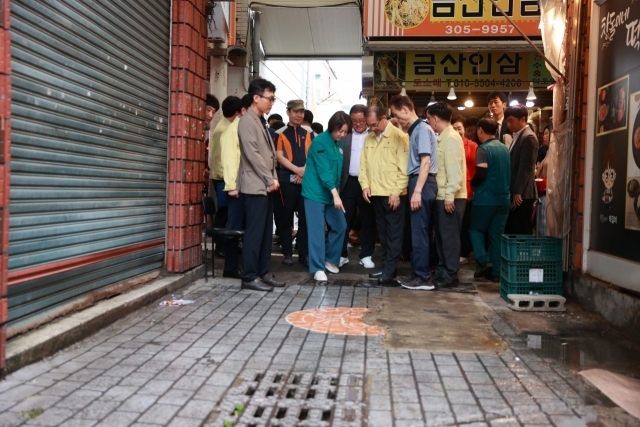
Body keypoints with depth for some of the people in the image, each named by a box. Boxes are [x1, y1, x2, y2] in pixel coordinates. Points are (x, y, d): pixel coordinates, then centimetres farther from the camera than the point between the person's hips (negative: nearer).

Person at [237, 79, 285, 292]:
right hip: (255, 186, -9)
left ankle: (262, 273, 17)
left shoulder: (260, 122, 18)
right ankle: (249, 277, 0)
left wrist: (273, 178, 5)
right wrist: (270, 180, -14)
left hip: (266, 186, 9)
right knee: (254, 232, -7)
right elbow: (252, 154, -18)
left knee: (266, 232, 10)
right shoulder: (247, 122, -10)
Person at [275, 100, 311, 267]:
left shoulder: (307, 134, 14)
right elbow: (279, 156, -6)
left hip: (306, 179, 3)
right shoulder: (280, 134, 2)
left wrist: (305, 171, -7)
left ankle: (303, 253, 11)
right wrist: (297, 169, -15)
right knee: (286, 217, 2)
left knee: (305, 217, 4)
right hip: (287, 179, -3)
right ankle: (287, 253, 10)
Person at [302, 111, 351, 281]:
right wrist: (335, 194, -28)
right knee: (317, 231, -6)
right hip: (315, 192, -8)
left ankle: (330, 259, 25)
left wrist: (336, 193, 11)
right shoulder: (319, 142, -14)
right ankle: (318, 268, 0)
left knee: (340, 226, 8)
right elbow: (323, 170, -22)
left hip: (331, 193, 8)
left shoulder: (339, 144, 11)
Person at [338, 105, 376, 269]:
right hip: (349, 183, 2)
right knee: (344, 220, 5)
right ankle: (342, 254, 16)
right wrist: (338, 183, -6)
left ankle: (366, 256, 17)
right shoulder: (345, 136, 7)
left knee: (368, 221, 7)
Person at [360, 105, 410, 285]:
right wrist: (365, 185, 0)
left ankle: (389, 270, 2)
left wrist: (397, 192, -15)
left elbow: (404, 167, -11)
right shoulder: (368, 138, 11)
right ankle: (385, 266, 20)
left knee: (393, 232, -1)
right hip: (375, 193, 6)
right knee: (382, 231, 12)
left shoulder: (399, 137, -8)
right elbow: (363, 164, 14)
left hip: (393, 194, -6)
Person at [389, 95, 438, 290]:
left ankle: (424, 278, -1)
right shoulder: (415, 130, 16)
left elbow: (426, 162, -18)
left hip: (422, 184, -10)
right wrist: (414, 188, 13)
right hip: (417, 183, 10)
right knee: (417, 231, 12)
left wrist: (417, 191, -22)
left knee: (419, 231, -6)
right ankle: (419, 274, 19)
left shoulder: (422, 129, -11)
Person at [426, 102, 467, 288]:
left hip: (450, 197, -9)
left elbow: (455, 170, -20)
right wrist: (444, 196, 13)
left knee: (449, 235, -2)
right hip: (442, 195, 9)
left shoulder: (451, 138, -13)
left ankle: (450, 274, 5)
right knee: (441, 234, 13)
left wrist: (450, 196, -22)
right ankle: (442, 269, 22)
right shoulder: (443, 138, 15)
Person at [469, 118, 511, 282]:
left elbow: (481, 173, -19)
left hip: (486, 198, -6)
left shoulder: (483, 149, -11)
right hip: (504, 197, 6)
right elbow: (509, 172, 14)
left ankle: (483, 260, -2)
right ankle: (496, 272, 11)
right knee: (497, 234, 9)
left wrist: (472, 183, -1)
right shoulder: (505, 148, 9)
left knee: (476, 229, 12)